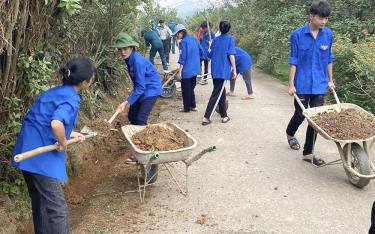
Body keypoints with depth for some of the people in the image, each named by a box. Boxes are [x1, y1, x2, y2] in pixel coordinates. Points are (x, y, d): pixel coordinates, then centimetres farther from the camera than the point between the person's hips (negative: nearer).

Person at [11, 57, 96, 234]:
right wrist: (63, 142, -16)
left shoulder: (55, 92, 13)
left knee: (40, 204, 22)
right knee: (56, 208, -2)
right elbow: (56, 124, -34)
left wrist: (70, 134, 25)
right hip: (41, 156, -9)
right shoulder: (71, 99, -15)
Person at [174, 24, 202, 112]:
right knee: (191, 88, 21)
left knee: (186, 90, 6)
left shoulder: (183, 42, -16)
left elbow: (182, 58, -19)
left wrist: (179, 72, -16)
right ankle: (193, 106, 25)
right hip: (195, 69, 8)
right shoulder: (194, 39, 6)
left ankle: (187, 108, 14)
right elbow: (200, 52, 12)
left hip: (186, 70, -8)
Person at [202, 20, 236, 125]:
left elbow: (210, 55, 14)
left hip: (214, 70, 6)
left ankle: (224, 116, 25)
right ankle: (206, 118, -11)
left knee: (221, 93, 17)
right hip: (223, 71, -5)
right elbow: (231, 55, -13)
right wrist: (234, 70, -10)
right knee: (216, 94, -5)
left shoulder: (215, 40, 10)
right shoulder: (230, 39, -4)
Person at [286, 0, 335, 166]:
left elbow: (329, 59, 10)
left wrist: (330, 80, 14)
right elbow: (293, 61, -6)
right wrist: (291, 84, -7)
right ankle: (290, 134, 43)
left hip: (319, 84, 3)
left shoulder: (328, 34, 0)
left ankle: (308, 152, 13)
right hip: (302, 84, -3)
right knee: (300, 114, 10)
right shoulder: (297, 35, -10)